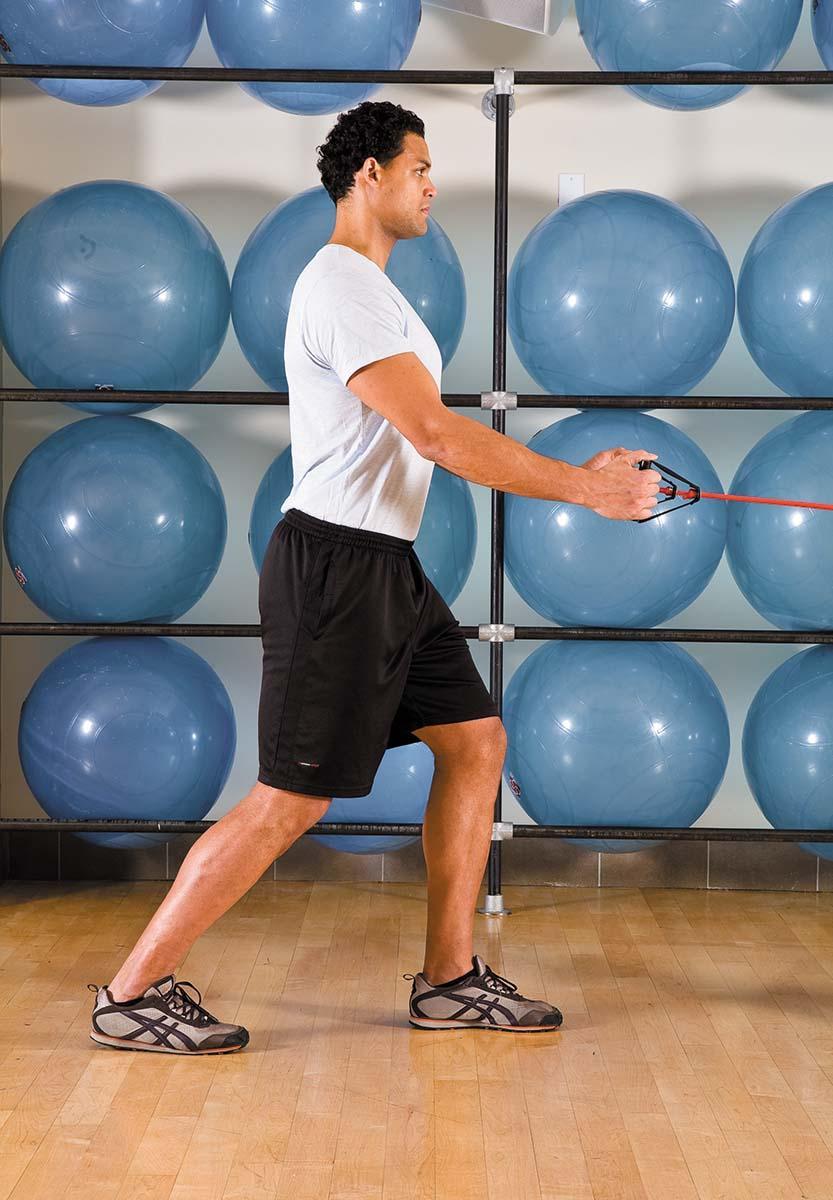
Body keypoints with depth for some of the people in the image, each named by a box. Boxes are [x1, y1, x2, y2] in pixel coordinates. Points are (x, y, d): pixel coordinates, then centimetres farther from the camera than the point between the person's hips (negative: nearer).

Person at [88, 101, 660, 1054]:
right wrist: (584, 488, -20)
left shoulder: (372, 288, 18)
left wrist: (581, 475, 14)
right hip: (335, 567, -10)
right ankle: (133, 994, 3)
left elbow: (429, 434, 19)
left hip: (386, 567, 10)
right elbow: (435, 435, -24)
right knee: (291, 799, -7)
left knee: (476, 742, 10)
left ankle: (450, 977, 17)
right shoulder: (340, 286, -16)